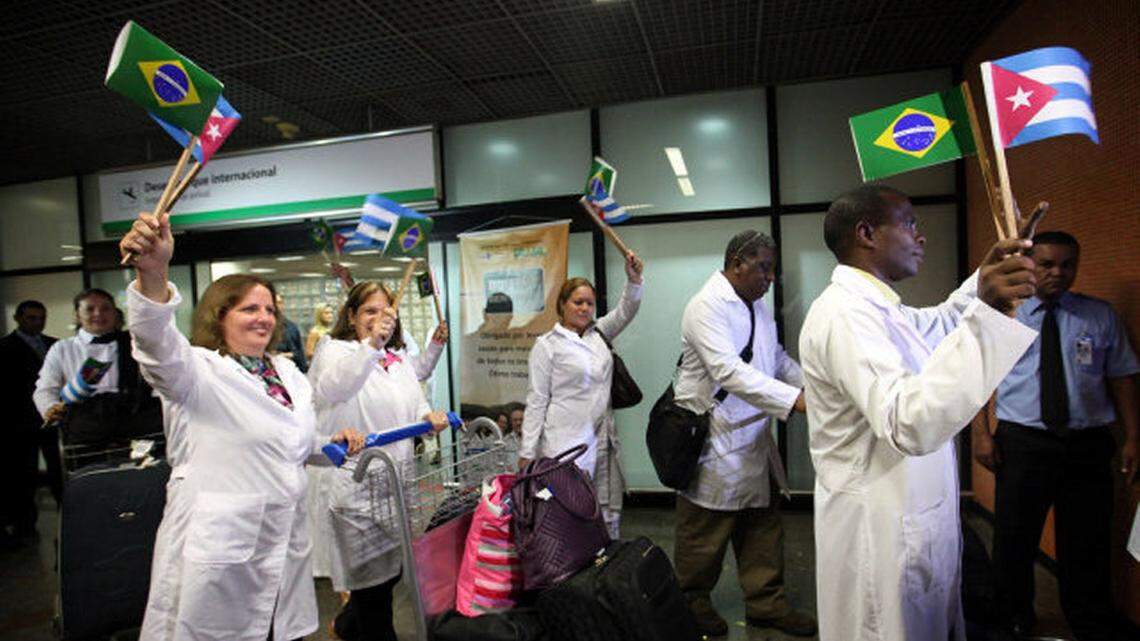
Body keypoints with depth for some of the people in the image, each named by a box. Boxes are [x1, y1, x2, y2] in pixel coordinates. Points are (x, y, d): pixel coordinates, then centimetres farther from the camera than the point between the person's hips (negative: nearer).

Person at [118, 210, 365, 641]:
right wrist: (153, 274, -49)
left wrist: (333, 443, 2)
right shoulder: (199, 371, -8)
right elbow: (158, 343, -31)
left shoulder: (289, 374, 12)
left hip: (284, 545, 6)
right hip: (219, 552, -6)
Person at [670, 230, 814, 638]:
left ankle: (765, 602, 32)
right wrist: (794, 401, -32)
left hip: (752, 436, 9)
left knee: (762, 525, 16)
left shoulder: (756, 307, 11)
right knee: (704, 530, 8)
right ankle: (693, 602, 29)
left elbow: (778, 359, 19)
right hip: (711, 436, -8)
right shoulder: (707, 307, -18)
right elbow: (728, 371, -29)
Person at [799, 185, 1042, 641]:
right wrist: (986, 312, -40)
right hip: (881, 532, -10)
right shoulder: (844, 313, -24)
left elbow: (940, 322, 31)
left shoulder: (873, 307, 9)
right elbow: (910, 424, -37)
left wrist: (999, 265, 22)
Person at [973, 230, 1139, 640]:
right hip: (1020, 442, -1)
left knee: (1087, 545, 10)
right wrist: (981, 432, -7)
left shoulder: (1101, 316, 8)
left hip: (1088, 444, 1)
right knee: (1014, 540, 9)